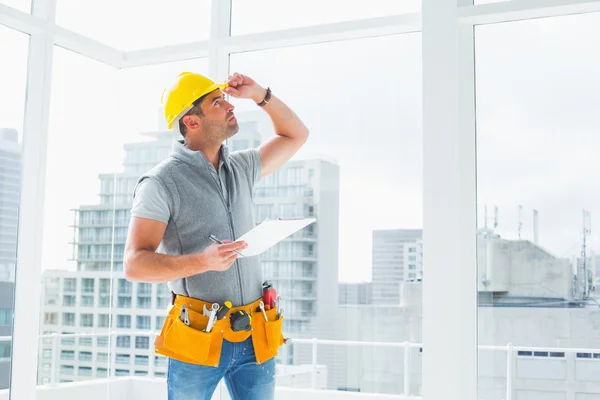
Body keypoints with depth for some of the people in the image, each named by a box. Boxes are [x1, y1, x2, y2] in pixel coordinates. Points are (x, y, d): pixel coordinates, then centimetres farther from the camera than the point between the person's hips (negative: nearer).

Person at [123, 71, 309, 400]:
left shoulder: (241, 168, 11)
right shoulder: (162, 182, -8)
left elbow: (295, 136, 25)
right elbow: (134, 265, -14)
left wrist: (260, 95, 11)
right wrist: (202, 261, -29)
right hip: (199, 337, -5)